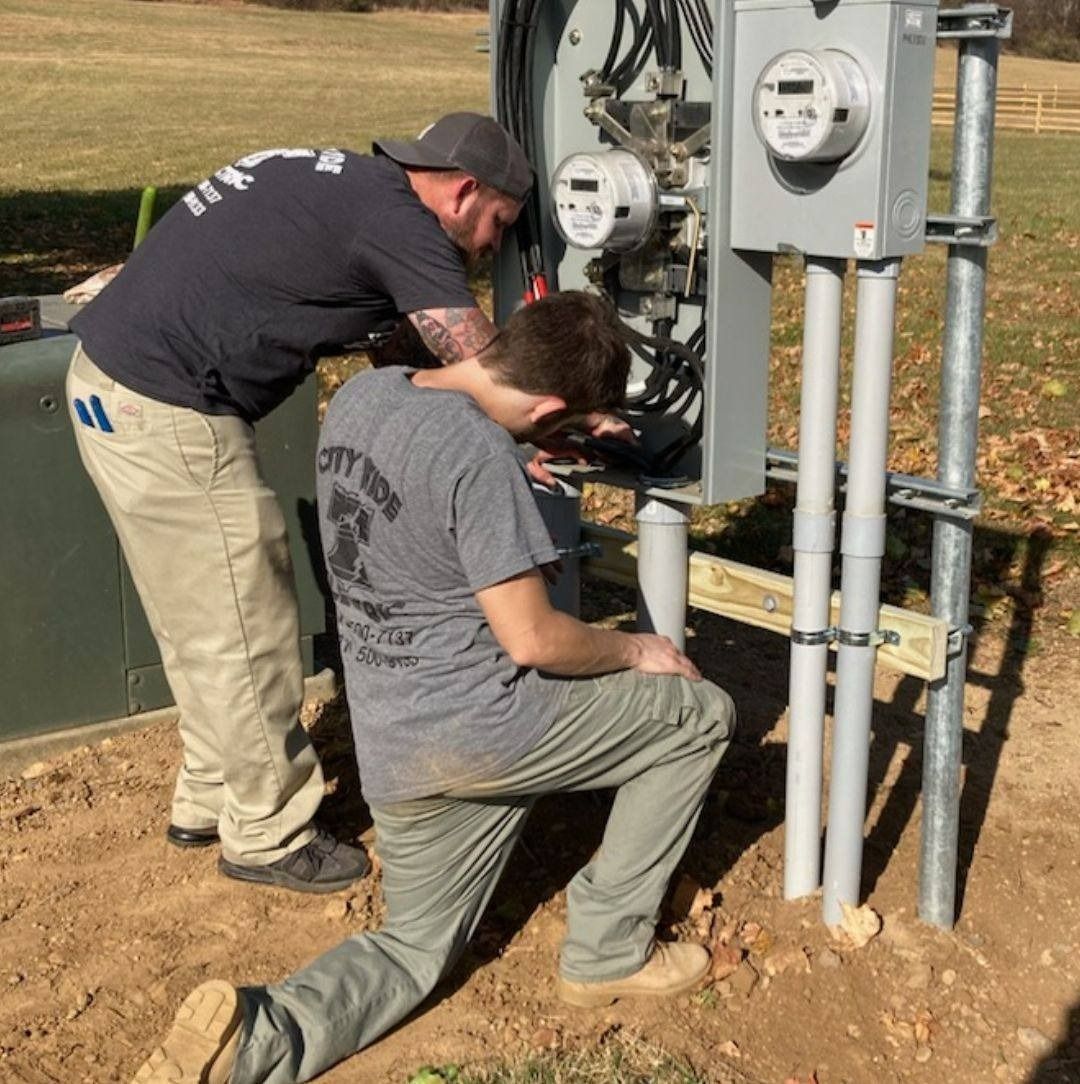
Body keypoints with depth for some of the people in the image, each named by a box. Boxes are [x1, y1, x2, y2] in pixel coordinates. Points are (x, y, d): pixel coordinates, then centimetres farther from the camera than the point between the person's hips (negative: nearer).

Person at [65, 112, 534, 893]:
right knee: (243, 633, 2)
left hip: (111, 376, 10)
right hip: (164, 415, -10)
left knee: (204, 622, 20)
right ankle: (268, 835, 18)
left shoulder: (346, 185, 16)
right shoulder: (397, 221, -14)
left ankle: (209, 799, 35)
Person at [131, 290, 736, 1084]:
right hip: (480, 728, -8)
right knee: (701, 714, 11)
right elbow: (530, 638, -18)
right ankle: (609, 953, 16)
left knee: (417, 945, 23)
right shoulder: (479, 454, -21)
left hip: (388, 751, 8)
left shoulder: (360, 394, 3)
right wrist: (637, 649, 1)